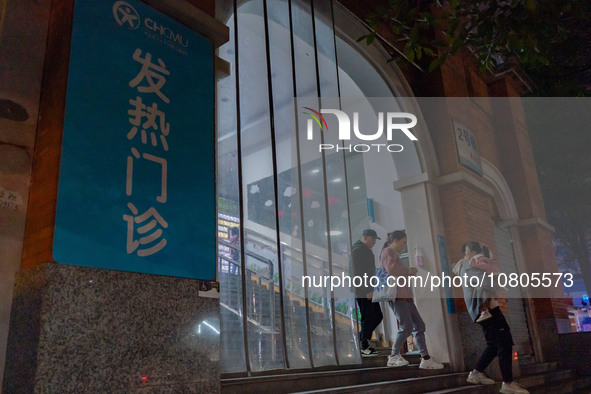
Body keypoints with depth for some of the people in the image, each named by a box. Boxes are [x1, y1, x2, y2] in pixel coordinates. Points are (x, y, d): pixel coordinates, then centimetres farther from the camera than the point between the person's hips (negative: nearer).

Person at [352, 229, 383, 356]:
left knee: (377, 316, 11)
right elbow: (359, 272, -20)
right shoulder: (358, 250, -12)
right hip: (363, 291, -10)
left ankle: (360, 339, 18)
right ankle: (364, 347, 4)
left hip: (367, 291, 10)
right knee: (368, 318, -5)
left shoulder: (365, 250, 22)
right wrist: (368, 290, -23)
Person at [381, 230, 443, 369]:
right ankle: (394, 357, 0)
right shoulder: (388, 251, -5)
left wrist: (409, 272, 12)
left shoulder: (395, 254, 26)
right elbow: (391, 269, -21)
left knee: (419, 325, 5)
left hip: (404, 296, 10)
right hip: (396, 296, -10)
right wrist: (409, 270, -8)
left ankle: (426, 359, 7)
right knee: (407, 326, -13)